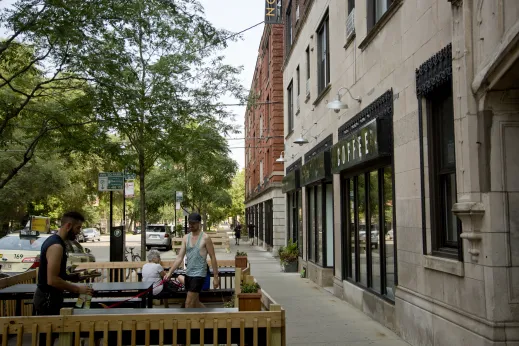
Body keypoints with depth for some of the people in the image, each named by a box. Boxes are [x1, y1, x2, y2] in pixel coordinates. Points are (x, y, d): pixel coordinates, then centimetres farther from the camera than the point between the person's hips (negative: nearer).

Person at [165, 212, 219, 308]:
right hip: (188, 274, 6)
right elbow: (179, 257, 2)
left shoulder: (205, 238, -9)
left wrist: (215, 277, -8)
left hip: (199, 274, -6)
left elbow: (213, 258, -6)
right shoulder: (186, 237, 6)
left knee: (189, 303, -8)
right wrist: (170, 272, -8)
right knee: (195, 302, 16)